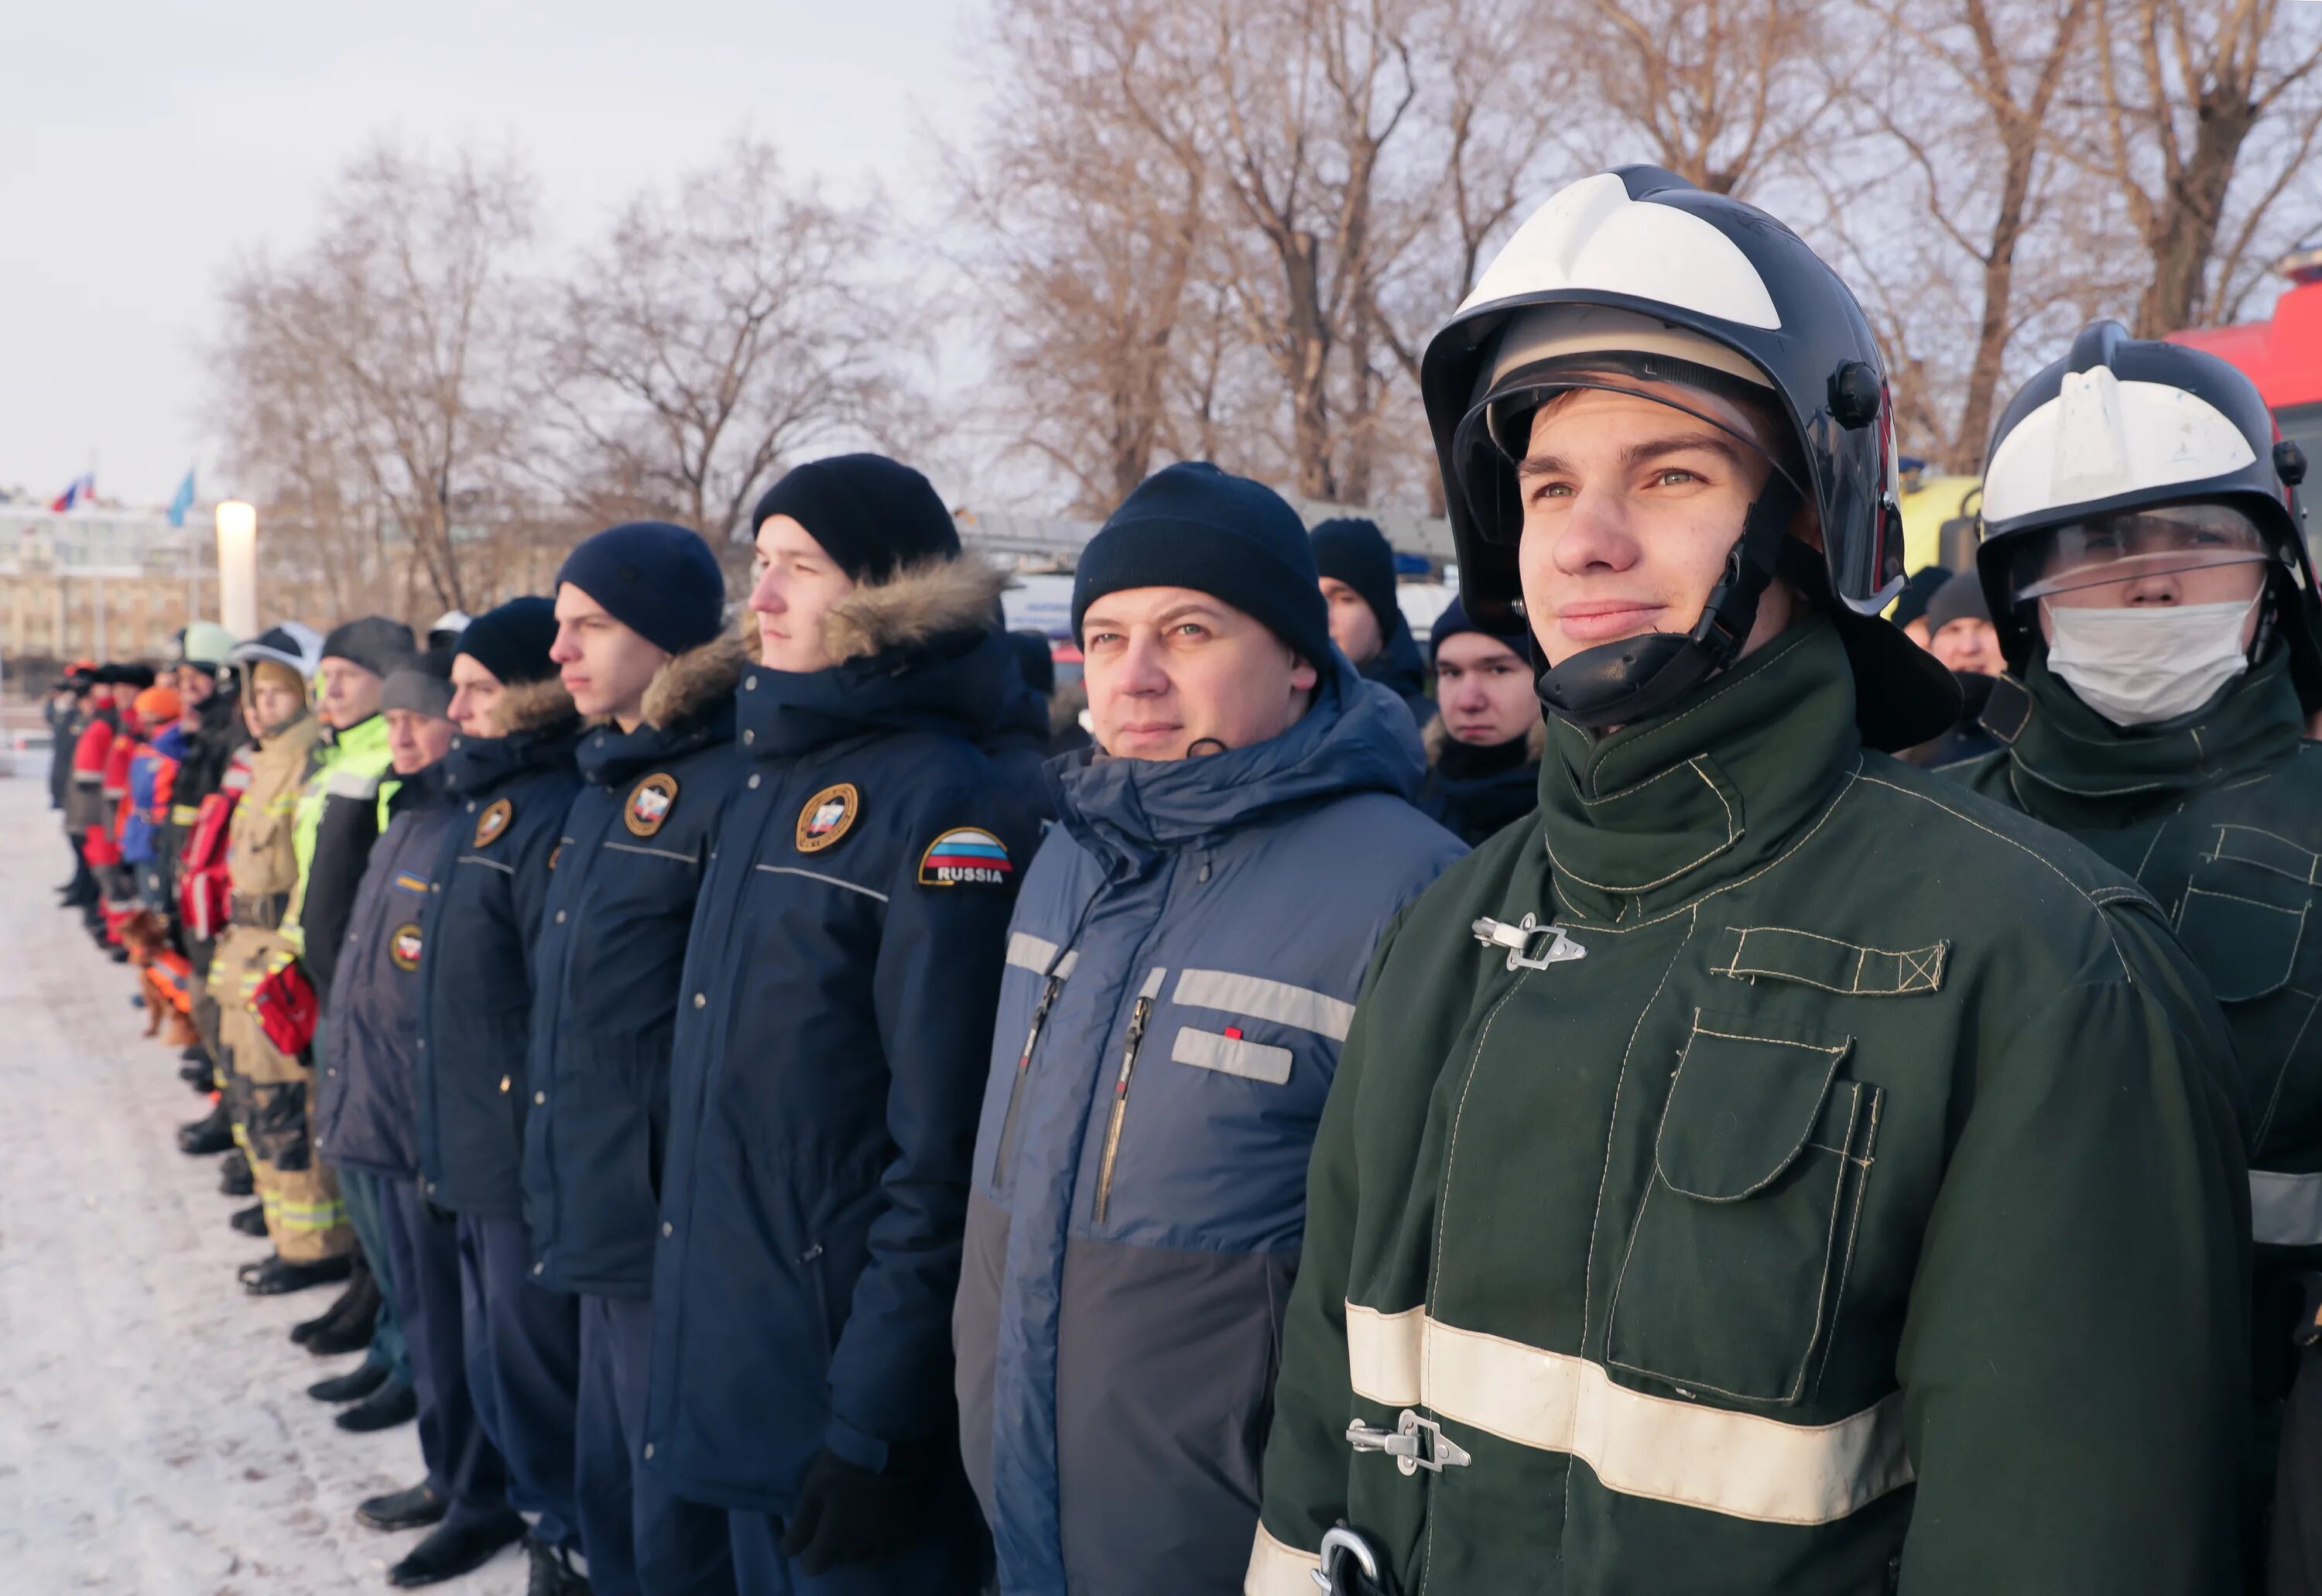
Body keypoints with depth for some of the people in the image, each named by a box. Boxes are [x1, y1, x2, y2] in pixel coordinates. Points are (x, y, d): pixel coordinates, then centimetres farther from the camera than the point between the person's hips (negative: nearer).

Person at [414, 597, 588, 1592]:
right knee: (496, 1353, 19)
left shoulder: (551, 813, -18)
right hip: (473, 1144, 10)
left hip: (528, 1152, -10)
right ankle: (543, 1513, 35)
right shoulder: (484, 801, 13)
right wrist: (445, 1141, 20)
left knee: (530, 1354, 2)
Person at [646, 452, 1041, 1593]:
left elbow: (943, 1151, -19)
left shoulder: (945, 805, -16)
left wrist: (877, 1422, -18)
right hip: (734, 1365, 8)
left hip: (848, 1378, -7)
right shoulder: (768, 778, 9)